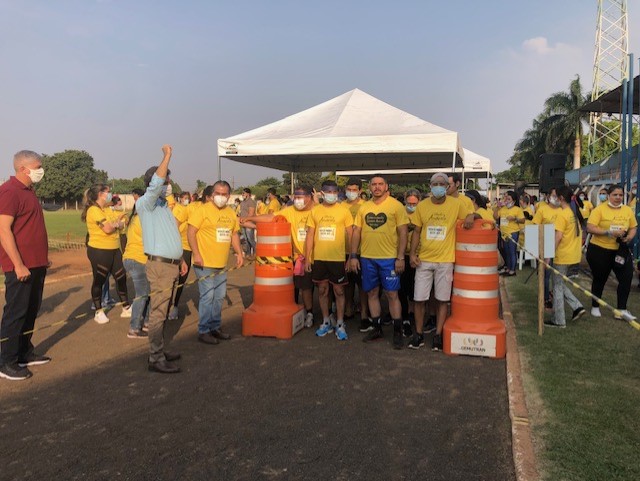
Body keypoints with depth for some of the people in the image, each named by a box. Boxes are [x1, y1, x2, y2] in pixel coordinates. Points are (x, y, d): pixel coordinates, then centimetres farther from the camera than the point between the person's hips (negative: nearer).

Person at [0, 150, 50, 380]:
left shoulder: (28, 191, 15)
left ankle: (25, 353, 27)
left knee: (31, 311, 16)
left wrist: (43, 258, 20)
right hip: (21, 266, -9)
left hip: (36, 264, 9)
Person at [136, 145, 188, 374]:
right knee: (158, 312, -6)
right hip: (159, 265, -9)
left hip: (172, 265, 9)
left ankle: (161, 349, 24)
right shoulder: (145, 203, -8)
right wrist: (167, 155, -23)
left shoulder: (163, 205, 19)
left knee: (163, 311, 14)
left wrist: (181, 259, 22)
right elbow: (156, 183, -28)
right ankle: (156, 359, -1)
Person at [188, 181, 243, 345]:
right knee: (207, 297, -4)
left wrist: (239, 253, 7)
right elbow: (191, 232, -12)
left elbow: (234, 234, 19)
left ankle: (215, 327, 28)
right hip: (205, 263, -7)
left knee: (219, 297, 14)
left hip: (221, 264, 7)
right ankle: (203, 331, 8)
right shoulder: (203, 209, -10)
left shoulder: (231, 213, 10)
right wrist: (196, 254, -19)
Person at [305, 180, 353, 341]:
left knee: (339, 291, 5)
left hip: (338, 258, -2)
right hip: (319, 258, 3)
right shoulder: (315, 211, 5)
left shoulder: (344, 210, -1)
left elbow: (350, 235, 1)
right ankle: (326, 322, 26)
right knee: (322, 290, 11)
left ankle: (340, 324, 17)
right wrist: (307, 258, 4)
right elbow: (310, 235, 7)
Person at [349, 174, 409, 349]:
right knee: (372, 293, 12)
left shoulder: (396, 206, -3)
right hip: (367, 258, 4)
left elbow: (403, 233, -6)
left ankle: (398, 332, 12)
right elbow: (357, 232, 11)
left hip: (389, 258, -4)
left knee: (392, 294, 0)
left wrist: (401, 257, -11)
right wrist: (353, 256, 5)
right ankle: (377, 328, 26)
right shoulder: (363, 207, 9)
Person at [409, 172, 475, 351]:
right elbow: (416, 231, 7)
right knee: (419, 299, 3)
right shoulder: (422, 205, 2)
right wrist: (412, 253, -3)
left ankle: (438, 335, 20)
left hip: (445, 260, -1)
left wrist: (471, 216, -14)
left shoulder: (456, 204, -2)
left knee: (442, 299, 6)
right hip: (424, 260, 1)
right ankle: (418, 334, 19)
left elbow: (470, 215, 11)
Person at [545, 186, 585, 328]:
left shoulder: (562, 214, -16)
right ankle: (577, 307, 10)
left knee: (558, 287, 1)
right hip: (574, 254, 8)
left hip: (563, 256, -8)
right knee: (561, 284, 20)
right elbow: (579, 233, 15)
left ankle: (559, 320, 7)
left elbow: (558, 237, -22)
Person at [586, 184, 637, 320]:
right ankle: (595, 307, 29)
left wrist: (629, 238, -9)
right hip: (599, 250, -4)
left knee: (627, 277, -4)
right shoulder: (600, 209, -12)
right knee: (600, 279, 11)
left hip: (621, 250, 4)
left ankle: (622, 309, 8)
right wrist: (609, 233, -27)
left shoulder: (628, 210, 4)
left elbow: (633, 228, 12)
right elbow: (590, 228, -19)